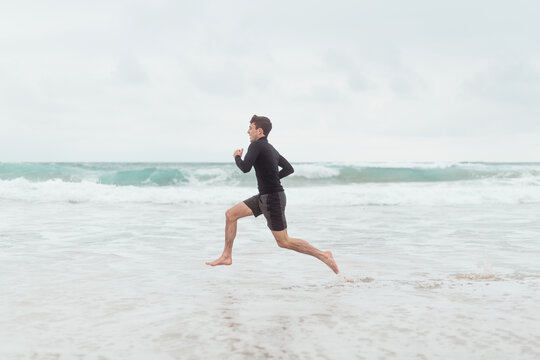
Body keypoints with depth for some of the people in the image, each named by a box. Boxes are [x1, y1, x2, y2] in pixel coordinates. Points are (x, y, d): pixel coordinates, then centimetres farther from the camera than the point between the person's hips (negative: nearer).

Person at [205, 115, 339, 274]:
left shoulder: (256, 145, -14)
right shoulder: (271, 149, 13)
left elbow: (245, 168, -24)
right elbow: (289, 169, 19)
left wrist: (237, 157, -3)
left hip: (273, 198, -10)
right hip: (264, 197, 10)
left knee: (283, 241, -4)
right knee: (231, 214, 8)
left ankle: (323, 255, 2)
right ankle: (226, 256, 14)